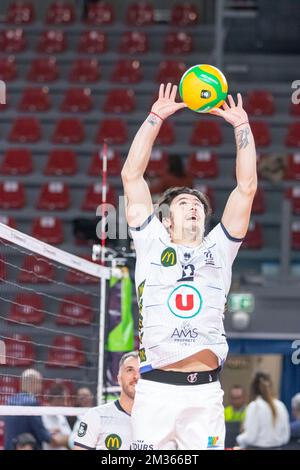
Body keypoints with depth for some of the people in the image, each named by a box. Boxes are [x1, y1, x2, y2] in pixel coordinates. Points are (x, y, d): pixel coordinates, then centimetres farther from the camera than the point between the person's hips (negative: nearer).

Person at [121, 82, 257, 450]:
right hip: (155, 389, -2)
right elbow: (131, 176, 10)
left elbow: (247, 187, 13)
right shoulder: (151, 245, 14)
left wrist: (241, 125, 12)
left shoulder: (218, 250, 18)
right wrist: (155, 118, 9)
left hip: (205, 391, 2)